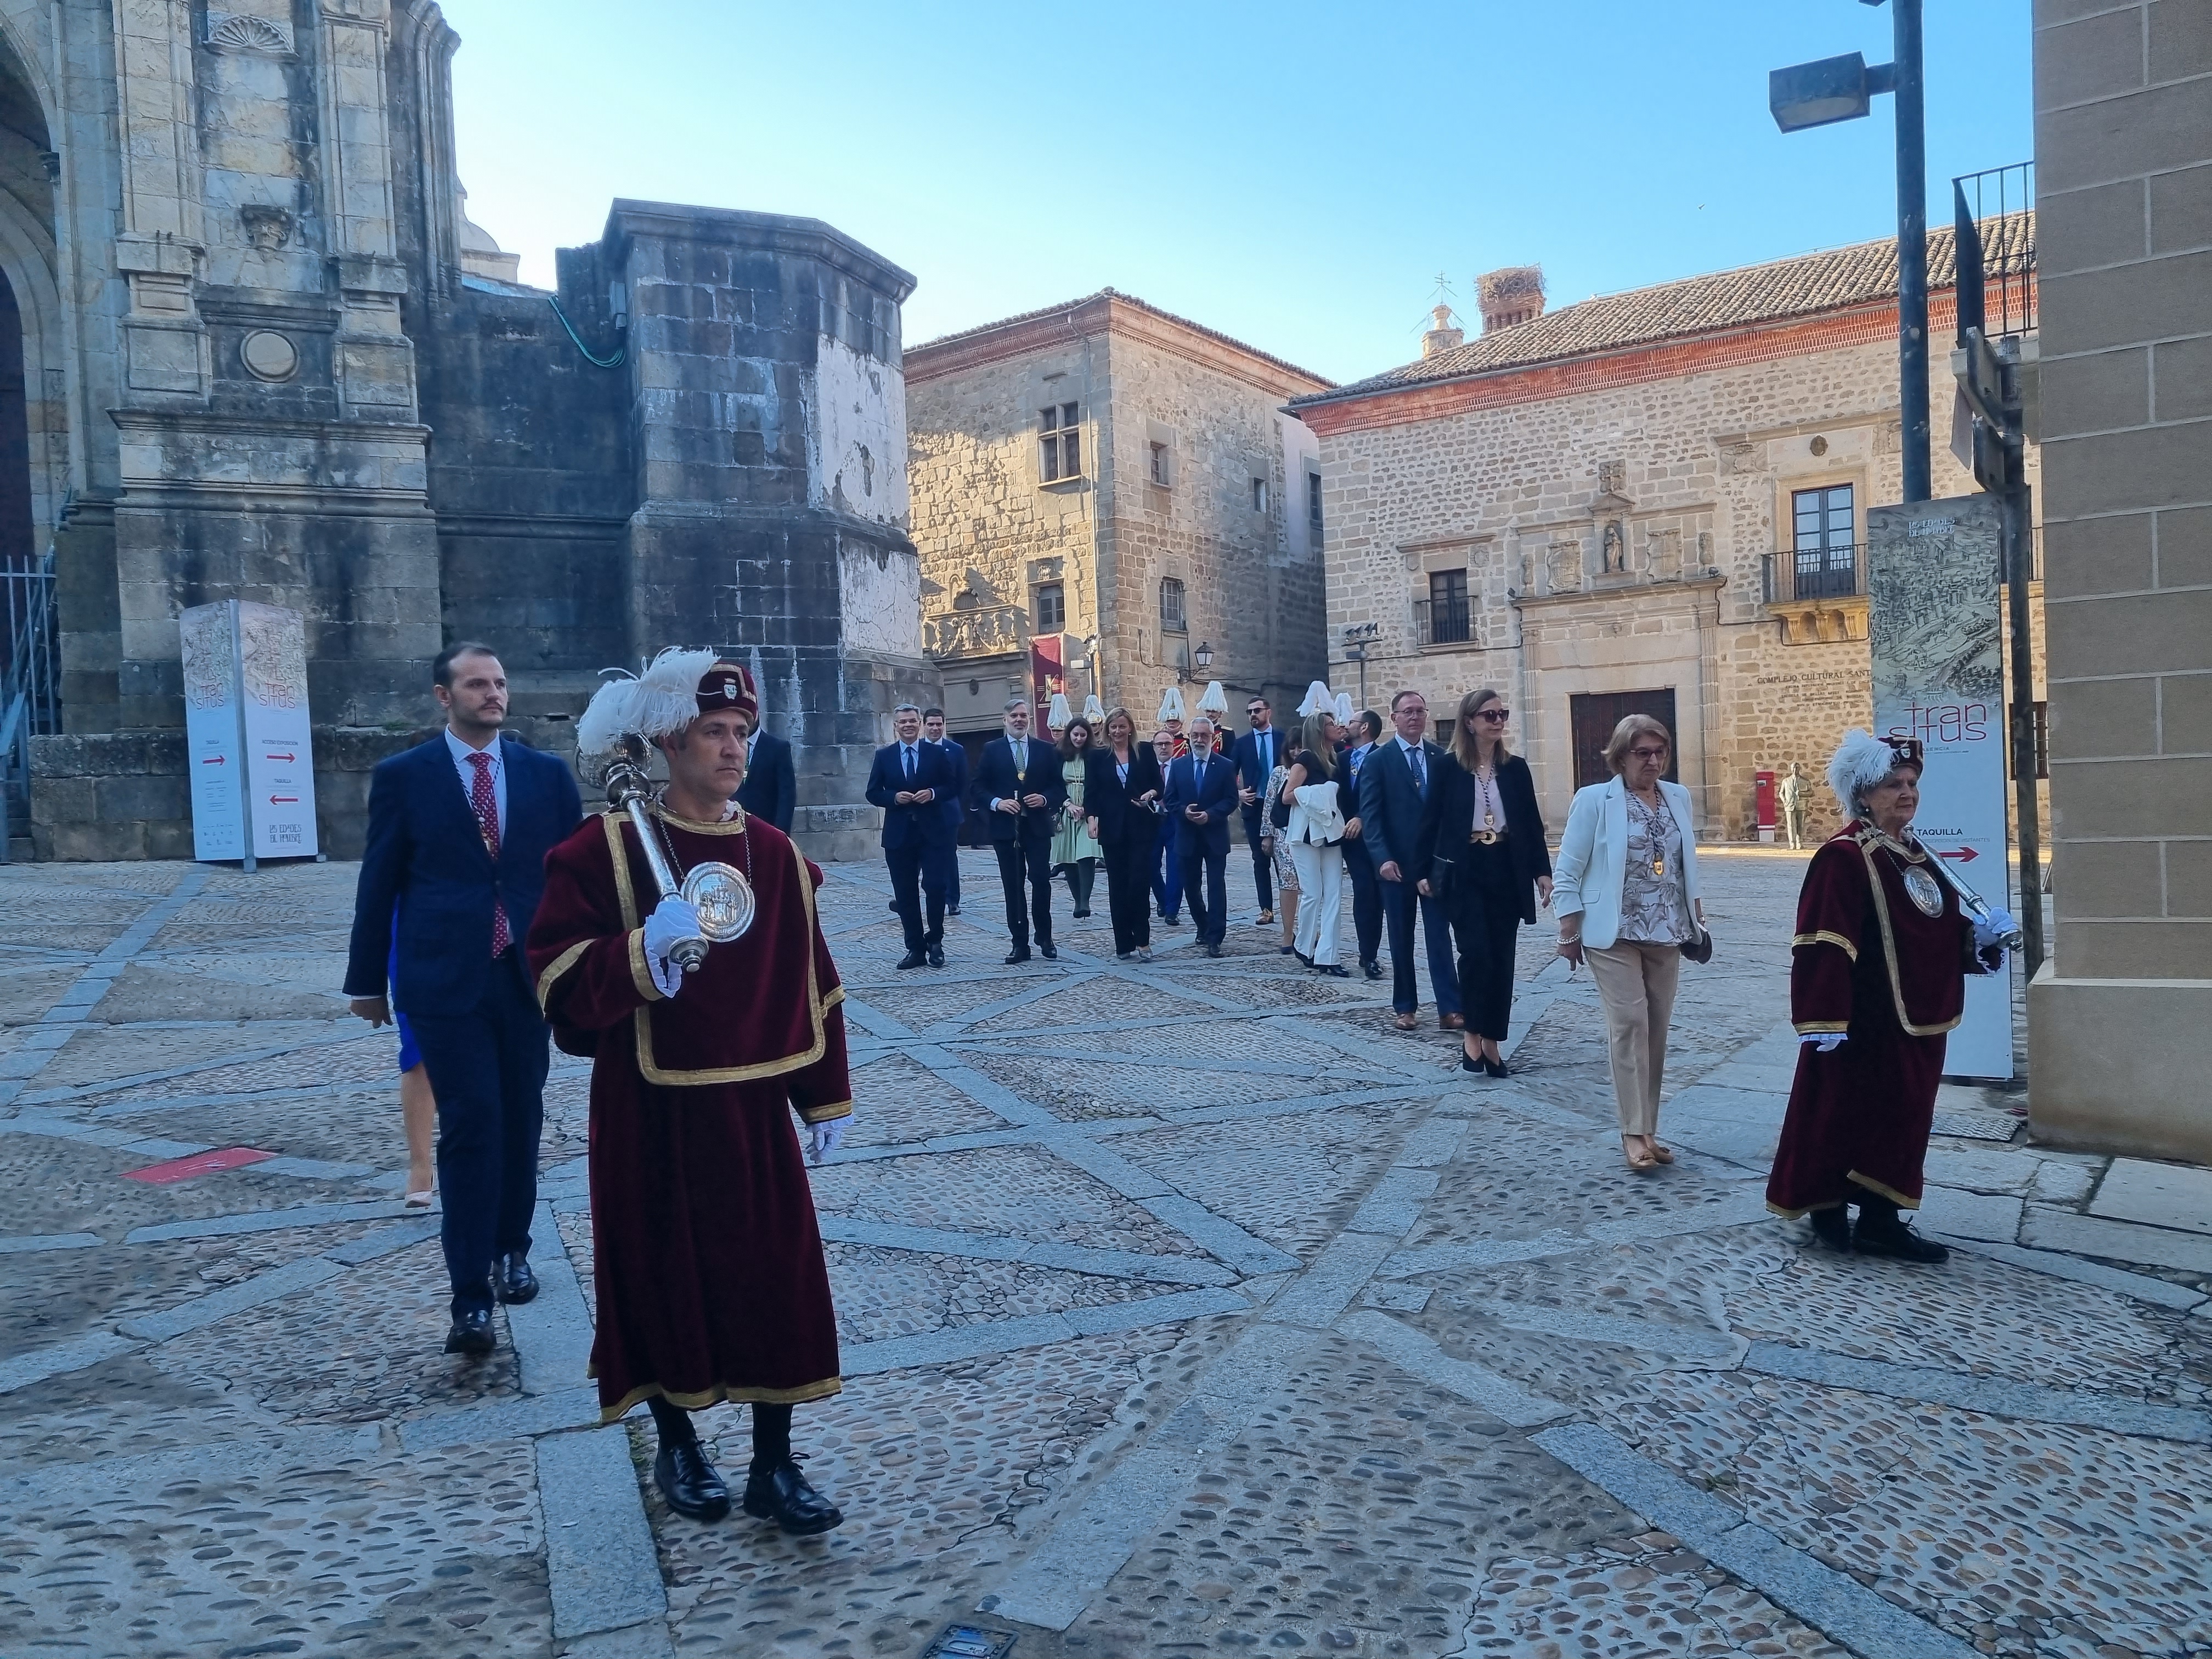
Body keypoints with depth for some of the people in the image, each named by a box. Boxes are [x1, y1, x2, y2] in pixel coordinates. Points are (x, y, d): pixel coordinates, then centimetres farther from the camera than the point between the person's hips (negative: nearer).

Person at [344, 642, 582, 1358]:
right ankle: (472, 1297, -4)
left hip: (530, 975, 3)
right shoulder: (403, 776, 0)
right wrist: (368, 979, 5)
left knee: (521, 1122, 12)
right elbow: (379, 885, 3)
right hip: (446, 980, -3)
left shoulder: (547, 773, 5)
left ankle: (511, 1249, 31)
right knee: (470, 1127, -8)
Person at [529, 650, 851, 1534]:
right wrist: (644, 948, -28)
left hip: (751, 1106, 3)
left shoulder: (775, 852, 4)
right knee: (663, 1273, 9)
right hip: (650, 1113, -3)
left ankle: (773, 1466, 18)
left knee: (777, 1273, 4)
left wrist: (828, 1096, 8)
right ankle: (676, 1446, 32)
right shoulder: (607, 848, -7)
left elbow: (811, 981, 8)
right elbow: (559, 978, -11)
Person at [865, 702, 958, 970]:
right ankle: (915, 948, 12)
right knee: (905, 894, 4)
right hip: (899, 834, 2)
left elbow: (951, 785, 6)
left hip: (932, 832, -2)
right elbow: (873, 794, 6)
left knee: (935, 886, -8)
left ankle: (934, 940, 12)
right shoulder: (884, 756, 6)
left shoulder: (936, 753, 4)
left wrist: (933, 793, -13)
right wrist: (894, 797, -12)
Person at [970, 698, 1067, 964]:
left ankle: (1045, 939, 11)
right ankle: (1020, 944, 9)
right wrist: (997, 802, -14)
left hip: (1038, 827, 0)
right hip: (1005, 828, 0)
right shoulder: (991, 750, 5)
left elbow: (1059, 786, 8)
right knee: (1013, 887, 3)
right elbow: (977, 788, 2)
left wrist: (1045, 799, -11)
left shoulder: (1046, 750, 8)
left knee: (1042, 882, -4)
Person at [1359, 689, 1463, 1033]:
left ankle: (1449, 1010, -2)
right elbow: (1370, 814, -7)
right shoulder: (1378, 760, -2)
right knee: (1401, 939, 8)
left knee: (1440, 935, -1)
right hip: (1397, 863, -1)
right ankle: (1405, 1007, 19)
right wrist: (1383, 859, -17)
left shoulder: (1441, 757, 6)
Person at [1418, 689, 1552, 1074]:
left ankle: (1492, 1039, 14)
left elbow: (1533, 823, 8)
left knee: (1501, 956, 5)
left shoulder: (1516, 767, 6)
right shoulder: (1448, 766, -2)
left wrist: (1542, 871, 1)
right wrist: (1424, 871, -1)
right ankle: (1472, 1032, 6)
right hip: (1463, 871, -3)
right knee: (1477, 951, -12)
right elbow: (1430, 820, 1)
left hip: (1507, 870, 3)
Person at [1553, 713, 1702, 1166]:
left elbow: (1688, 865, 18)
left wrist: (1697, 918, 17)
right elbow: (1569, 871, -6)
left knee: (1657, 1027, 7)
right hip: (1615, 933, -5)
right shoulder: (1594, 800, -7)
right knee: (1629, 1023, -11)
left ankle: (1648, 1129, 16)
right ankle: (1634, 1132, -5)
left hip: (1667, 933, 5)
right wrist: (1569, 932, -7)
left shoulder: (1679, 798, 9)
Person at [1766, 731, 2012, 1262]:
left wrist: (1977, 935, 0)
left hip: (1915, 1018, 9)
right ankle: (1829, 1210, 18)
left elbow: (1938, 926, 21)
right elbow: (1823, 944, -20)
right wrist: (1824, 1019, -24)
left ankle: (1881, 1220, 20)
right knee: (1846, 1111, 2)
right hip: (1864, 1020, -9)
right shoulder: (1843, 857, -15)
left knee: (1904, 1114, 11)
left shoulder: (1916, 854, 12)